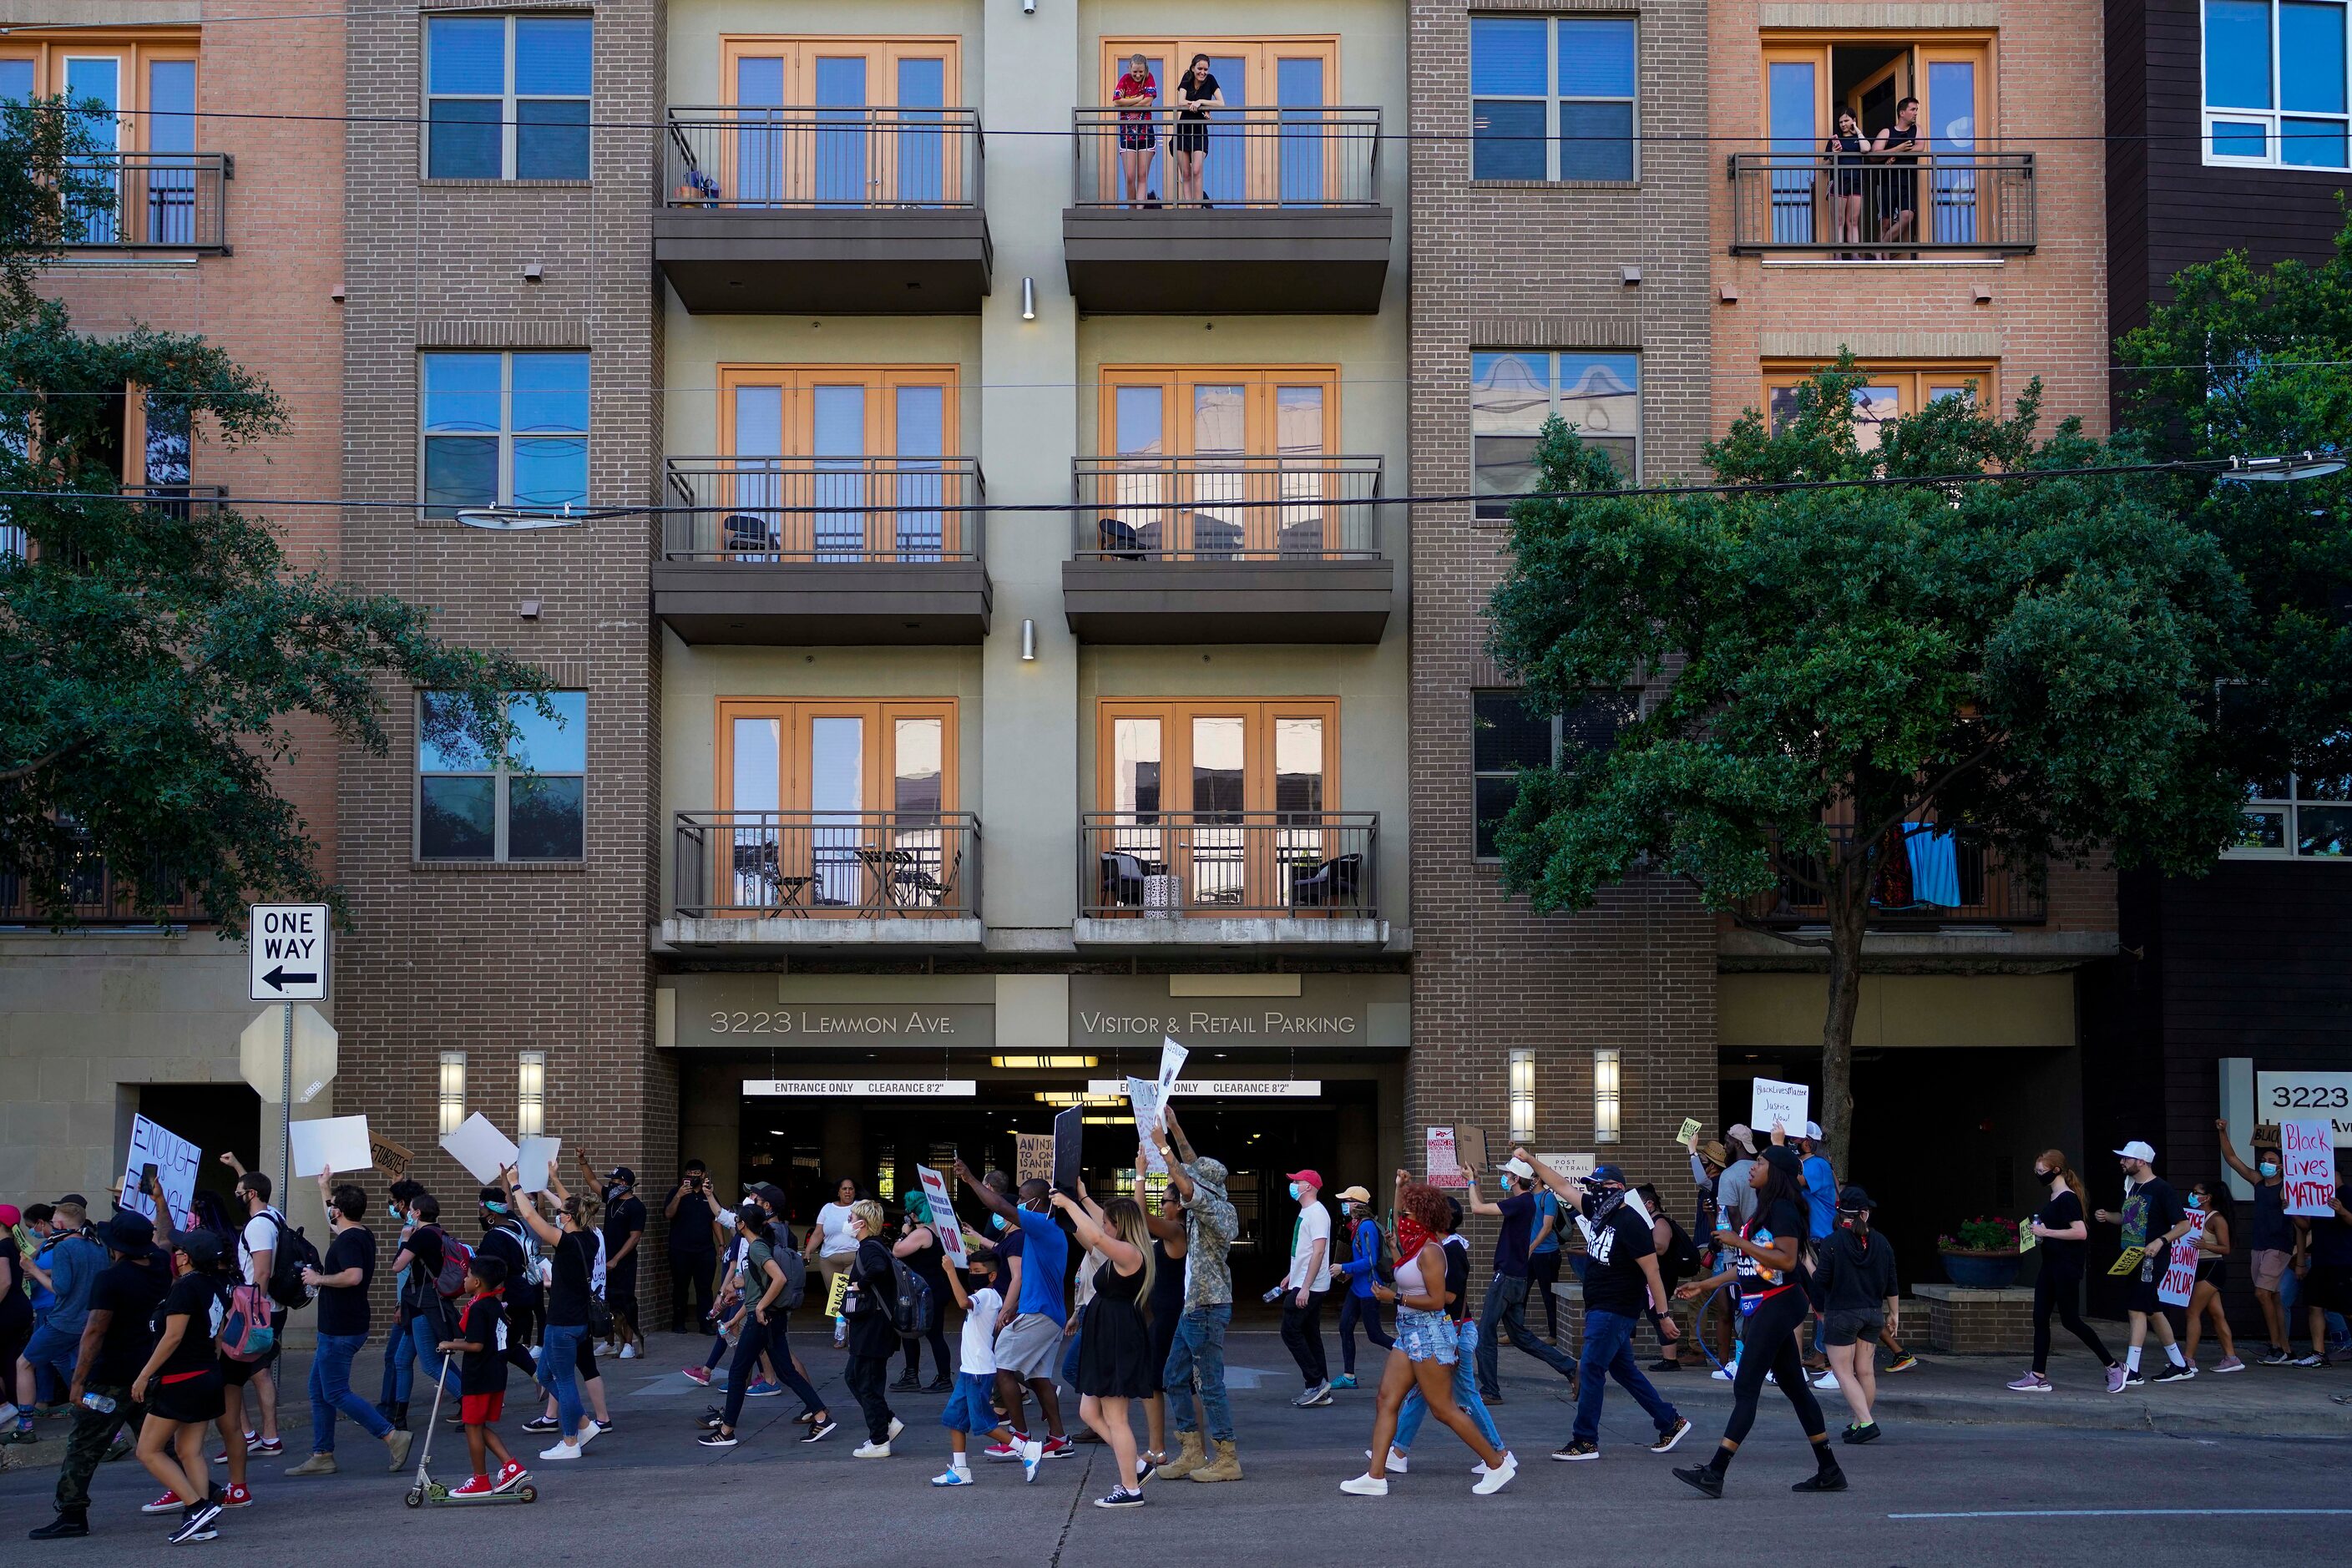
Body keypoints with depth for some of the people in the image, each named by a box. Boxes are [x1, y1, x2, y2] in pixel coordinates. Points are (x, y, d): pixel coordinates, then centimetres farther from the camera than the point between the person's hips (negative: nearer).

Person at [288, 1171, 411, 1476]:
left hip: (339, 1332, -10)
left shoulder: (348, 1240, -19)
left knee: (336, 1394, -7)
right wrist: (324, 1187, 41)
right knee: (319, 1391, 14)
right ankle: (322, 1455, 17)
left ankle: (393, 1437, -9)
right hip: (339, 1328, 10)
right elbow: (334, 1222, 34)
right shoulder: (362, 1234, 11)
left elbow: (353, 1276, -36)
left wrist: (319, 1279, -22)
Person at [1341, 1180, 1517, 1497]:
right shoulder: (1414, 1247, 10)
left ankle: (1498, 1464, 7)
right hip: (1409, 1334, 10)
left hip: (1429, 1334, -10)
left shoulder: (1430, 1251, -17)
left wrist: (1399, 1297, -17)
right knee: (1386, 1401, 4)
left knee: (1443, 1408, -4)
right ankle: (1375, 1477, 3)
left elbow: (1436, 1301, -20)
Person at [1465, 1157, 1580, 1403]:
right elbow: (1483, 1207, 20)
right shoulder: (1523, 1202, 12)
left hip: (1507, 1278, -10)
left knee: (1485, 1334, -2)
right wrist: (1475, 1182, 14)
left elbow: (1477, 1208, -21)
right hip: (1516, 1278, 10)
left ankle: (1490, 1391, 2)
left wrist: (1471, 1182, -5)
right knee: (1519, 1335, 16)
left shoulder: (1521, 1203, -18)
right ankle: (1569, 1367, 16)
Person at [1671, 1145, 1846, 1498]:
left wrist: (1739, 1242, -22)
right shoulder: (1767, 1208, 18)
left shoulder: (1783, 1210, -13)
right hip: (1765, 1307, 11)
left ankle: (1715, 1472, -14)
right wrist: (1705, 1285, 22)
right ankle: (1829, 1471, 18)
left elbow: (1787, 1261, -24)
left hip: (1777, 1306, -11)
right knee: (1794, 1386, 12)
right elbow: (1752, 1266, 23)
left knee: (1746, 1387, -12)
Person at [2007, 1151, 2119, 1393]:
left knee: (2070, 1320, -4)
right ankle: (2038, 1376, 7)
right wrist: (2037, 1230, 8)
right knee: (2040, 1319, 5)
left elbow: (2080, 1232, -25)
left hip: (2066, 1267, -10)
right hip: (2050, 1265, 10)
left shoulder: (2067, 1199, -15)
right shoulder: (2052, 1198, 14)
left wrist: (2046, 1232, -22)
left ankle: (2113, 1366, 7)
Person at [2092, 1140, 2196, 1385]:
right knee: (2153, 1311, 13)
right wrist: (2108, 1217, 6)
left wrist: (2161, 1241, -27)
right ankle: (2181, 1366, 23)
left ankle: (2132, 1371, -14)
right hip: (2131, 1257, 9)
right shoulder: (2130, 1187, 13)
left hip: (2151, 1259, -9)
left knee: (2138, 1309, -13)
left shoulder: (2161, 1189, -13)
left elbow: (2184, 1225, -13)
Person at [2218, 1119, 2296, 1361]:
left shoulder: (2286, 1188, -10)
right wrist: (2223, 1133, 4)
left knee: (2263, 1293, -15)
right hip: (2258, 1247, 7)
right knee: (2273, 1297, 7)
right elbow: (2232, 1159, 12)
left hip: (2278, 1248, -7)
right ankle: (2285, 1350, 10)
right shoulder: (2258, 1182, 9)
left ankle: (2276, 1347, -9)